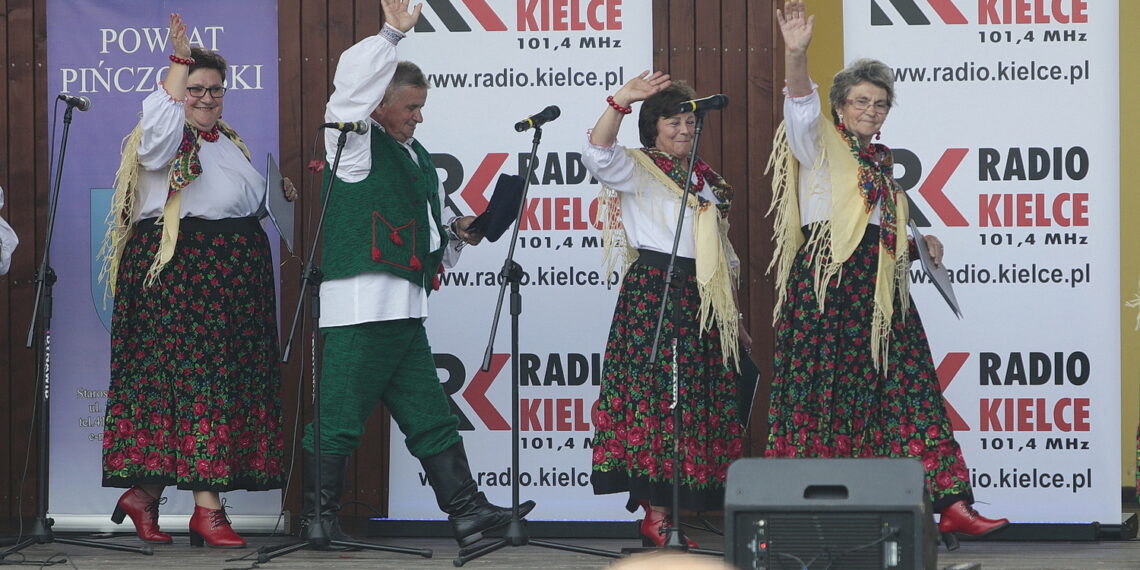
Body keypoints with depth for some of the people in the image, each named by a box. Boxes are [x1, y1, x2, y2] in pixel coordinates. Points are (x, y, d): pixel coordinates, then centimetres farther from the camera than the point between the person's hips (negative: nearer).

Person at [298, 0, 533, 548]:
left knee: (432, 419, 8)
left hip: (404, 312, 9)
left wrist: (455, 233, 11)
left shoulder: (417, 157, 22)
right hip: (360, 308, -9)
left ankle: (467, 511, 7)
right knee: (339, 417, -5)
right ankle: (318, 518, 2)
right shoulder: (358, 145, -2)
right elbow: (352, 87, -21)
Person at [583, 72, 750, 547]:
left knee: (699, 401, 4)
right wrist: (621, 100, -34)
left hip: (704, 300, 7)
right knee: (654, 395, -12)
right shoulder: (637, 168, 1)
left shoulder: (705, 179, 20)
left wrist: (734, 315, 23)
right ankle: (655, 513, -12)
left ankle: (684, 501, 10)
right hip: (653, 290, -7)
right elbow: (598, 155, -22)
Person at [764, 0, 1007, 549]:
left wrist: (918, 245, 14)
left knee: (907, 391, -1)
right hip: (826, 283, -6)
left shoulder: (881, 161, 23)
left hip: (878, 289, 6)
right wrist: (796, 57, -37)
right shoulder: (821, 145, 4)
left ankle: (950, 503, -5)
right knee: (822, 391, -10)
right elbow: (801, 110, -19)